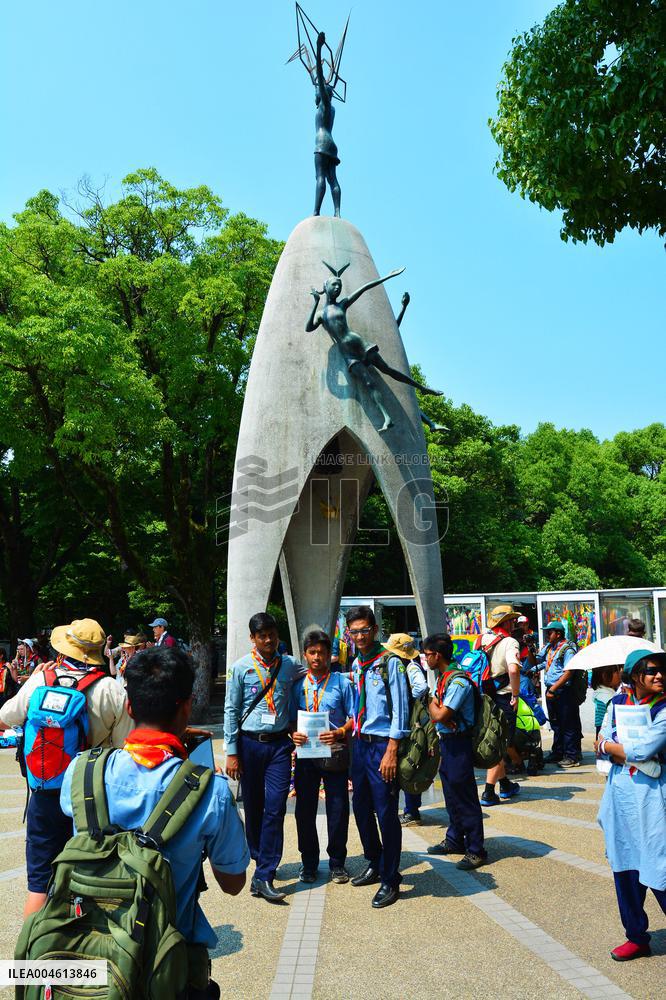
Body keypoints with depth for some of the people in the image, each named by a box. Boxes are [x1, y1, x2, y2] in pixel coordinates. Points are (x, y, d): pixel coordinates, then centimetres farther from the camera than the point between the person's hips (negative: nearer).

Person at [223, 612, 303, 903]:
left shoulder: (290, 665, 3)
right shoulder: (241, 668, -3)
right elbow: (231, 710, -1)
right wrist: (231, 752, -3)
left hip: (280, 743, 1)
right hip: (250, 743, -1)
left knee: (275, 808, -7)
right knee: (253, 808, 11)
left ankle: (263, 876, -2)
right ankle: (261, 861, 31)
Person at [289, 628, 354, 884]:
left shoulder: (342, 683, 1)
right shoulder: (298, 686, 7)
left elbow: (354, 717, -1)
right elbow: (291, 718, 9)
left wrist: (339, 733, -18)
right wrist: (294, 734, -12)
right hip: (306, 753, 2)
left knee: (338, 809, 5)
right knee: (304, 809, 8)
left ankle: (337, 863, 22)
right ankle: (308, 863, 25)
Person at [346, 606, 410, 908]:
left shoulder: (390, 663, -12)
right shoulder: (356, 665, 10)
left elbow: (400, 710, -14)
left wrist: (391, 751, -16)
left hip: (382, 745, -7)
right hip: (360, 744, 7)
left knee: (386, 814, 0)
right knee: (361, 809, 17)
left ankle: (390, 880, 16)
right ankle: (374, 864, 38)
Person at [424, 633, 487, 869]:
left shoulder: (458, 681, -21)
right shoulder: (442, 678, 8)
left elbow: (441, 715, -25)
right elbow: (437, 710, 12)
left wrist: (432, 705, -7)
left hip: (459, 744, -9)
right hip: (446, 742, 9)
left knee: (465, 798, -2)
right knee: (451, 795, 19)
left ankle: (475, 850, 7)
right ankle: (454, 840, 33)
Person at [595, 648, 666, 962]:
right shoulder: (617, 704, 6)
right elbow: (602, 749, 1)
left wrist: (608, 745, -3)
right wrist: (634, 755, -14)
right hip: (620, 795, 5)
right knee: (624, 868, 12)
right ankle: (636, 937, 27)